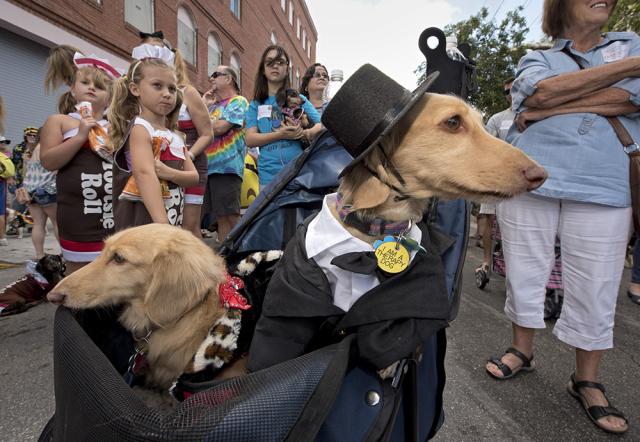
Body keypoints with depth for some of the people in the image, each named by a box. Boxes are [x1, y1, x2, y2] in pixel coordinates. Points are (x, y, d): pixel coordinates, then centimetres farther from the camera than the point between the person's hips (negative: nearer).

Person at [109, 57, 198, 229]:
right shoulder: (140, 128, -10)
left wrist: (168, 173, -17)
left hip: (174, 221, 8)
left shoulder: (176, 137, 13)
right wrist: (162, 225, -38)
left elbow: (194, 177, 6)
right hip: (145, 220, -8)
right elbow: (145, 174, -26)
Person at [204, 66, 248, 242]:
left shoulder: (238, 101, 1)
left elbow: (220, 128, -11)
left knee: (230, 218, -8)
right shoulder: (214, 106, 25)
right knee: (220, 218, 9)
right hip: (209, 166, 8)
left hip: (227, 166, -8)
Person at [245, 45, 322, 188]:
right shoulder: (256, 105, 14)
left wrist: (303, 133, -16)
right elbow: (250, 139, 3)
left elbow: (323, 126, 6)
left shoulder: (298, 99, 13)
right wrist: (280, 135, -13)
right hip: (268, 175, 1)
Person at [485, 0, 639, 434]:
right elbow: (543, 92, -9)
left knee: (596, 292, 2)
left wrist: (549, 108, -7)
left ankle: (587, 381, 20)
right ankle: (522, 350, 27)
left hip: (604, 188, 1)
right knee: (524, 274, 6)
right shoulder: (536, 58, 16)